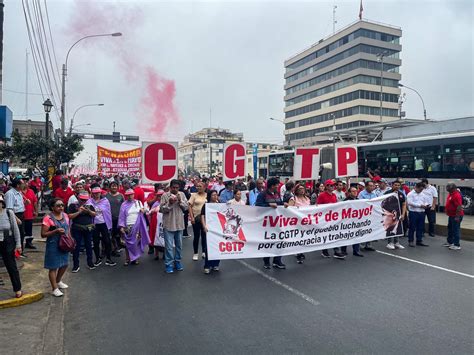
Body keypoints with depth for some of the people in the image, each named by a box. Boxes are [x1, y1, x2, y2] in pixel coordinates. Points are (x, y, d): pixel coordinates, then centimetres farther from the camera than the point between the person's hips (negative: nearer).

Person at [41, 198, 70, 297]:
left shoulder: (65, 215, 4)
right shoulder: (48, 218, -16)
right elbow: (43, 234, -15)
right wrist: (56, 231, -27)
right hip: (53, 246, -7)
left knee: (64, 264, 18)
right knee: (53, 267, 3)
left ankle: (58, 281, 42)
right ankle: (55, 288, 15)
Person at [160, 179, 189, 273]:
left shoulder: (182, 194, 3)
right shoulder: (165, 195, -6)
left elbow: (186, 207, 1)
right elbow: (161, 209, -8)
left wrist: (180, 201, -14)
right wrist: (169, 203, -20)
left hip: (179, 224, 4)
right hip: (168, 225, -3)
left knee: (179, 245, 14)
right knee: (169, 246, 0)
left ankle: (177, 261, 29)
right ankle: (169, 264, 10)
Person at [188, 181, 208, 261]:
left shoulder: (207, 195, 5)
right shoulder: (194, 195, 2)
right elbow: (190, 206, -1)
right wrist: (191, 217, -10)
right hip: (196, 218, -1)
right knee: (196, 236, 4)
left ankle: (204, 252, 22)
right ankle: (195, 253, 15)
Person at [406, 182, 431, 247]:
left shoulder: (423, 195, 15)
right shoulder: (410, 194, -6)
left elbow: (427, 200, 18)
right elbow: (410, 203, -17)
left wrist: (426, 205, -6)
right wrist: (420, 205, -16)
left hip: (421, 213, 6)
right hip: (413, 213, -6)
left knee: (420, 228, 10)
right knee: (412, 228, 0)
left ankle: (419, 241, 20)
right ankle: (410, 241, 9)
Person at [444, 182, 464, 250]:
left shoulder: (457, 195, -23)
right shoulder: (451, 194, 7)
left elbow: (459, 207, -26)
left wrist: (457, 216, -27)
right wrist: (446, 209, 21)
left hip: (455, 216, -10)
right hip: (451, 215, 11)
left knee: (455, 230, -5)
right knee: (450, 229, 20)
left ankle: (457, 245, 2)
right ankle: (449, 242, 32)